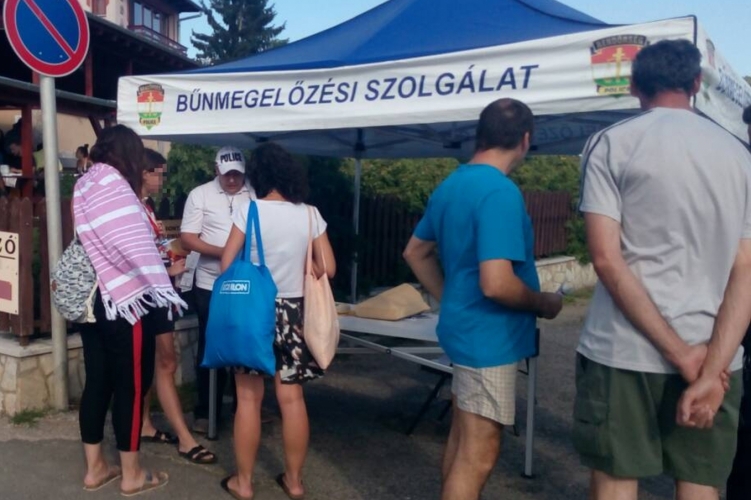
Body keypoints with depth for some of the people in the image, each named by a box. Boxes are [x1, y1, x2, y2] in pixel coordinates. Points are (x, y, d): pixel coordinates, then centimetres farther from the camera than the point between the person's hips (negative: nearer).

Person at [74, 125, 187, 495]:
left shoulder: (86, 184, 15)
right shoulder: (111, 184, -13)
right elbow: (133, 242, -26)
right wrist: (163, 287, -30)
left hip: (90, 299, 9)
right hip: (121, 301, -9)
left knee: (98, 382, 15)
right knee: (131, 386, 2)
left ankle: (94, 468, 25)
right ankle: (132, 475, 13)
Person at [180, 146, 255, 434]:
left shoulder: (256, 195, 1)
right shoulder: (200, 195, -2)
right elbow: (187, 238, -5)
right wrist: (221, 252, -17)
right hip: (211, 285, -1)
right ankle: (206, 411, 20)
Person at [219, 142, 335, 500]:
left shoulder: (250, 209, -10)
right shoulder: (310, 214, -2)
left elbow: (227, 263, -8)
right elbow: (327, 269, 0)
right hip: (293, 312, 3)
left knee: (249, 398, 8)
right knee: (292, 398, 11)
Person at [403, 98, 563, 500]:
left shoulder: (450, 185, 8)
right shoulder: (501, 191, -21)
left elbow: (415, 251, 18)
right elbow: (496, 284, -28)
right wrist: (544, 304, -11)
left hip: (464, 327, 10)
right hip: (489, 337, -9)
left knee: (462, 438, 22)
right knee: (478, 453, 2)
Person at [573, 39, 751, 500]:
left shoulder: (612, 143, -2)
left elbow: (606, 257, -13)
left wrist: (681, 354, -10)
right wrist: (712, 369, -6)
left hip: (625, 350, -3)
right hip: (714, 353, 4)